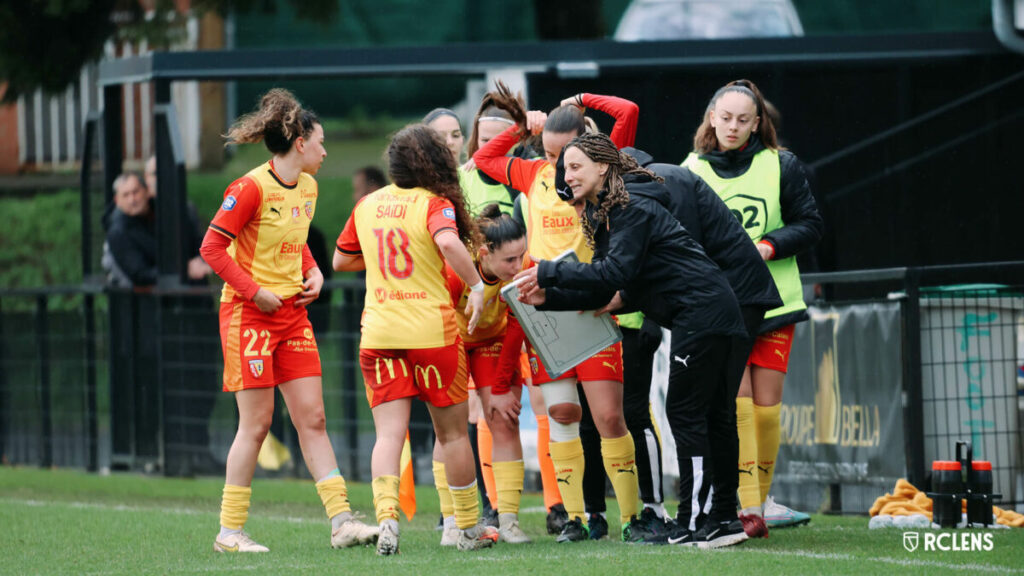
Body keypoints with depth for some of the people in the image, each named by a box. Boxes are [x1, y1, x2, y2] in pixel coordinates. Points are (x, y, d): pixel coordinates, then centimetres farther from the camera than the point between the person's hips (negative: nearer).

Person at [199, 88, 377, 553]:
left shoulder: (307, 188, 9)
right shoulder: (252, 188, -16)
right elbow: (212, 247, -15)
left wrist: (313, 274, 6)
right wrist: (255, 292, -18)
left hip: (292, 312, 7)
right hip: (249, 313, -7)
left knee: (312, 417, 4)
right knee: (256, 423, -5)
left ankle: (341, 520, 3)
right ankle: (229, 531, 4)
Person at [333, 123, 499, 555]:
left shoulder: (367, 205, 8)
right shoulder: (435, 204, -8)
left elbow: (341, 260, 20)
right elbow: (448, 243, -29)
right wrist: (477, 285, -19)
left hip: (378, 334, 3)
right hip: (431, 329, -3)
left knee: (389, 433, -1)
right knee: (452, 431, 10)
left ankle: (386, 518, -23)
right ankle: (469, 528, 19)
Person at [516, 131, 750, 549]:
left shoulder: (632, 208, -14)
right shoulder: (604, 213, 17)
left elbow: (614, 274, -25)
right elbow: (604, 290, 13)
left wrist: (549, 272, -21)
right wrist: (549, 298, 1)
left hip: (701, 311, -10)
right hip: (708, 313, 10)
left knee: (685, 412, -10)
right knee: (711, 415, 11)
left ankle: (692, 522, -10)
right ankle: (724, 518, 15)